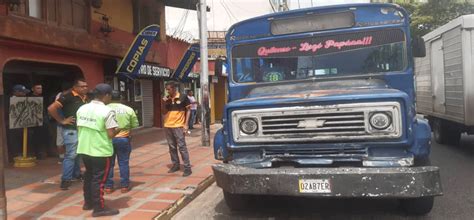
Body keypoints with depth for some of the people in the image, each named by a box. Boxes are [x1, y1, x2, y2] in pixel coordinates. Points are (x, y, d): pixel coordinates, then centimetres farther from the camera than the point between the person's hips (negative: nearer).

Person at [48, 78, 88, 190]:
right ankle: (65, 180, 0)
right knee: (71, 155, -6)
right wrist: (62, 121, -15)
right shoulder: (68, 97, -14)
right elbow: (51, 108, -20)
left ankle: (77, 174, 33)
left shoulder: (85, 98, 8)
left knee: (78, 153, 19)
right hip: (71, 130, -8)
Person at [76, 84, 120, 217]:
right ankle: (99, 208, 9)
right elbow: (111, 134, -18)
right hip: (101, 152, -7)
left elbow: (79, 128, 12)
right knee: (99, 179, 1)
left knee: (88, 176, 21)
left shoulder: (82, 109, 5)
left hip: (84, 149, 7)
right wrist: (119, 129, 1)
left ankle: (88, 202, 33)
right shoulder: (107, 111, -17)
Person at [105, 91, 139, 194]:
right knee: (124, 163, 8)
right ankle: (124, 186, 12)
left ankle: (108, 186, 15)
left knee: (109, 163, 10)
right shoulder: (128, 109, -2)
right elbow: (135, 125, 1)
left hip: (108, 139, 0)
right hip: (123, 139, 0)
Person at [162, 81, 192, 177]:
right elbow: (164, 112, 13)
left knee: (182, 147, -5)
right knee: (172, 147, 12)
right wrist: (163, 103, -6)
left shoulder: (183, 97, -6)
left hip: (178, 126, -5)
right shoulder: (166, 99, 7)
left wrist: (186, 124, -8)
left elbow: (188, 110, -2)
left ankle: (187, 167, 0)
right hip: (168, 126, 5)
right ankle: (175, 165, 25)